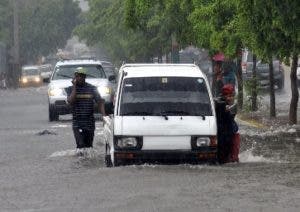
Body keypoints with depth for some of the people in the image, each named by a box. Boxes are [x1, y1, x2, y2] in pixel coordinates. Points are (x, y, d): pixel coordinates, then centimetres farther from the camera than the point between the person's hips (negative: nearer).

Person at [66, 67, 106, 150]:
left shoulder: (92, 88, 3)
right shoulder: (71, 89, 2)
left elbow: (100, 102, 0)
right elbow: (70, 101, -15)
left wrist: (104, 115, -14)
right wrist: (74, 86, -12)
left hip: (90, 123, 2)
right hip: (77, 123, -2)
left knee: (89, 146, 8)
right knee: (81, 145, -16)